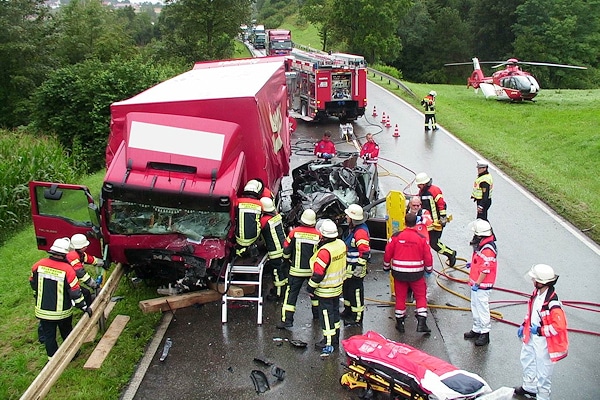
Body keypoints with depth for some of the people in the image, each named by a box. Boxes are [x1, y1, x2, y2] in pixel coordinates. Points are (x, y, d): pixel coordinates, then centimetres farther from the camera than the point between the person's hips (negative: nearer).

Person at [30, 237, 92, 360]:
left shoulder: (38, 265, -11)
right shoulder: (68, 270, -23)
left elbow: (33, 283, 7)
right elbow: (75, 292, -17)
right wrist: (85, 307, -4)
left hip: (42, 310, 2)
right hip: (62, 312, -2)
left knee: (49, 336, 16)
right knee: (67, 333, 22)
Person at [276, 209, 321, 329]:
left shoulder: (294, 232, -11)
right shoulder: (318, 235, -8)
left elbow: (286, 251, -4)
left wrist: (290, 259, 16)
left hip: (297, 269, -2)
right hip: (313, 269, 2)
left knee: (291, 293, 1)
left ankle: (287, 319, -3)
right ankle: (317, 314, 36)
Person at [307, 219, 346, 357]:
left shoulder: (325, 251, -28)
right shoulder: (341, 244, -4)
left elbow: (318, 273, -24)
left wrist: (310, 288, -14)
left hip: (325, 290, -8)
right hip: (338, 288, 8)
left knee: (326, 315, 3)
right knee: (335, 312, 20)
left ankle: (329, 344, 11)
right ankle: (335, 340, 33)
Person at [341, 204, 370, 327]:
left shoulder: (361, 231, -24)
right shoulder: (351, 228, 9)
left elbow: (365, 251, -26)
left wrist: (360, 266, -26)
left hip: (356, 267, -11)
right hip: (348, 266, 11)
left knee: (356, 292, -2)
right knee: (346, 288, 23)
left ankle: (357, 318, 8)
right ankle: (348, 311, 41)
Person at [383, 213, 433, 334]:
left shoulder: (396, 237, -7)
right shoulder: (422, 238, -8)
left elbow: (388, 253, -1)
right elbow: (428, 257, -2)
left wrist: (386, 266, 16)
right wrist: (429, 269, 15)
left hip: (399, 273, 1)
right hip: (416, 273, -1)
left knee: (400, 297, 12)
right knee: (421, 296, 11)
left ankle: (399, 323, 20)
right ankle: (421, 322, 4)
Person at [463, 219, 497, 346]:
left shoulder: (488, 249, -25)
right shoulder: (481, 244, 6)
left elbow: (485, 270, -24)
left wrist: (477, 284, -20)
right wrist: (472, 264, 12)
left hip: (482, 286, -10)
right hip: (476, 283, 10)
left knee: (482, 309, 0)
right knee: (475, 307, 20)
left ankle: (485, 334, 12)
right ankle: (477, 329, 33)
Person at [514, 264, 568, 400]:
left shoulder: (552, 303, -33)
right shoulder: (537, 292, -6)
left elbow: (559, 326, -33)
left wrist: (540, 330, -24)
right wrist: (524, 325, 9)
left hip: (544, 341, -10)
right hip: (531, 336, 10)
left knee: (542, 370, 6)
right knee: (527, 359, 28)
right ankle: (529, 388, 50)